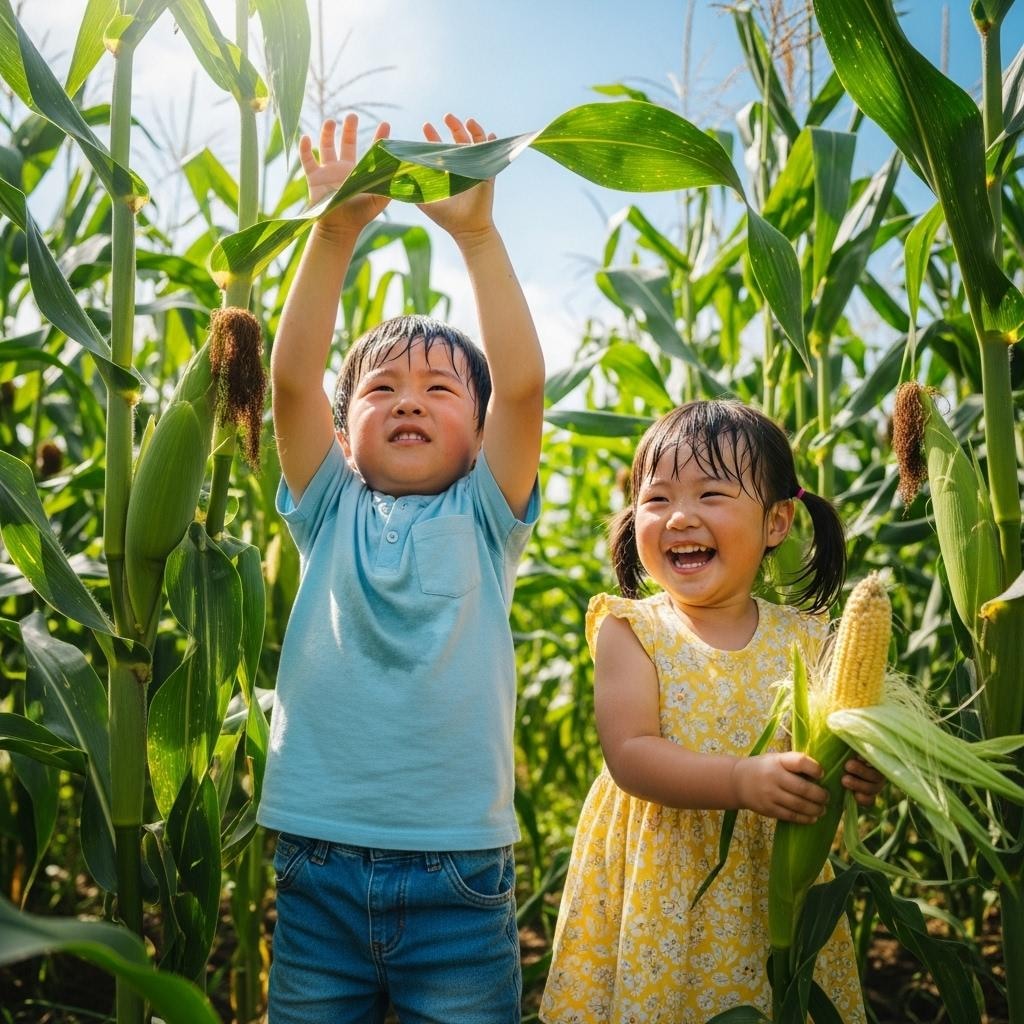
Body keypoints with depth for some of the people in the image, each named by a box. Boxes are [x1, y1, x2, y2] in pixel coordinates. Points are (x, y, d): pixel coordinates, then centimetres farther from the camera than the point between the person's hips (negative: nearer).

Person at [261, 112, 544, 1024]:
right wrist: (336, 231, -14)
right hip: (318, 864, 1)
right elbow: (291, 379, -7)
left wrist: (477, 233, -15)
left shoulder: (481, 519, 3)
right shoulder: (332, 515, 6)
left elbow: (522, 383, -11)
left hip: (458, 868, -1)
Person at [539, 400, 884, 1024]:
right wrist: (742, 781, -31)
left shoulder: (803, 640, -2)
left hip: (775, 892, 2)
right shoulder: (630, 631, -8)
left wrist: (856, 773, -24)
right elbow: (630, 755, -18)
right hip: (654, 892, -1)